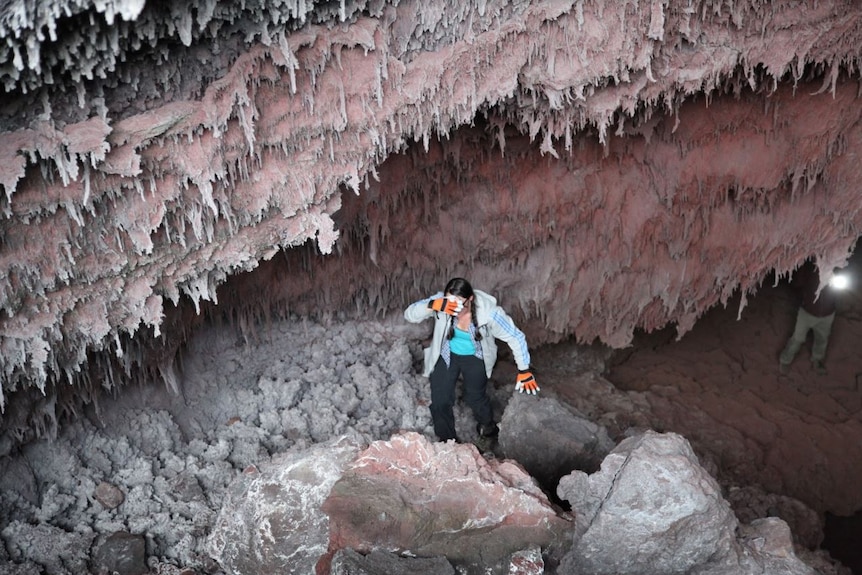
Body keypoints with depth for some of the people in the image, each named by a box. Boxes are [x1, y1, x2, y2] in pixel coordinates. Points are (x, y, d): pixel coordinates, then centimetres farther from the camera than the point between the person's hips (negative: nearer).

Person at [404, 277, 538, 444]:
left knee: (475, 396, 9)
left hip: (475, 357, -1)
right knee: (440, 401, 1)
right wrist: (431, 305, -49)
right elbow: (409, 314, -30)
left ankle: (487, 424, 46)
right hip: (446, 355, 1)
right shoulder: (441, 302, -30)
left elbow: (516, 337, -22)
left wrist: (524, 371, -19)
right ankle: (447, 440, 29)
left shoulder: (489, 312, -33)